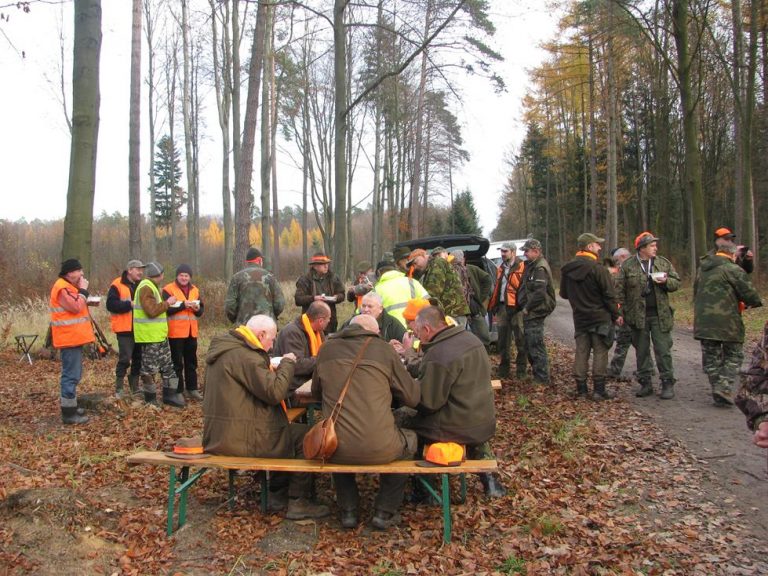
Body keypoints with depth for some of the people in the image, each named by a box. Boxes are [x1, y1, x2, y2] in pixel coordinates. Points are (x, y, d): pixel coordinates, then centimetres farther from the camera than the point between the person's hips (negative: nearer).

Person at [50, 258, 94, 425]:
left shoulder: (69, 286, 18)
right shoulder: (62, 288, -15)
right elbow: (76, 307, -23)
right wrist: (83, 291, -15)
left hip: (73, 337, 11)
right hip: (69, 338, -11)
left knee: (72, 374, 16)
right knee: (71, 375, -9)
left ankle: (70, 407, 25)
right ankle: (68, 413, -6)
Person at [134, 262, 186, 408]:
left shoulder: (152, 287, 17)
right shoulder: (146, 288, -16)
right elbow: (152, 311, -24)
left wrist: (166, 304, 10)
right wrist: (167, 303, -15)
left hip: (159, 335, 11)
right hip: (150, 336, -11)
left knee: (168, 366, 14)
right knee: (150, 368, 1)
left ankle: (169, 395, 20)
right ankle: (150, 399, 11)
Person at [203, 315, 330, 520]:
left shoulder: (223, 349, 12)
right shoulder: (244, 356, -20)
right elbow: (274, 392, -23)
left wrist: (271, 371, 11)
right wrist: (287, 364, -9)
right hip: (240, 439, -10)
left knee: (285, 429, 26)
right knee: (304, 436, -2)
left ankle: (277, 493, 29)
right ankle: (298, 502, 7)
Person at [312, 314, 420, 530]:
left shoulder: (327, 348, 8)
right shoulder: (382, 349, 0)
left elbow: (316, 391, 22)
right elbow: (412, 397, 5)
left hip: (336, 450, 3)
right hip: (378, 449, -3)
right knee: (409, 440, 28)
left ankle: (348, 510, 35)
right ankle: (384, 512, 27)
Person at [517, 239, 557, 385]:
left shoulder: (540, 268, -17)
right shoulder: (531, 265, 15)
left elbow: (539, 293, -26)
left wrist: (527, 308, -17)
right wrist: (524, 307, 12)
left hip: (535, 312, -10)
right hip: (530, 312, 10)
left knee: (536, 346, -5)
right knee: (529, 345, 17)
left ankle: (542, 378, 2)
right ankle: (537, 373, 28)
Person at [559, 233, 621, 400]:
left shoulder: (567, 269, 5)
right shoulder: (597, 268, -16)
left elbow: (564, 294, 15)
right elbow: (609, 295, -12)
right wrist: (616, 315, -1)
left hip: (580, 318, 6)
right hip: (600, 317, -6)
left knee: (581, 352, 9)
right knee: (600, 352, 1)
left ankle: (581, 387, 13)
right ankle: (599, 389, 2)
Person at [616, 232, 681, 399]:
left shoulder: (664, 263, 7)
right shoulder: (627, 266, 0)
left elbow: (676, 283, 9)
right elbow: (620, 289, 0)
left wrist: (666, 281, -13)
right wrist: (621, 310, -8)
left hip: (660, 315, 1)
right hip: (638, 315, 0)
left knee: (663, 350, 1)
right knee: (641, 351, 8)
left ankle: (668, 383, 10)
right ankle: (645, 383, 19)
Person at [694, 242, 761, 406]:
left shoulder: (702, 268, 14)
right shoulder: (733, 269, -9)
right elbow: (749, 293, -9)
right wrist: (755, 303, 11)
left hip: (703, 321, 6)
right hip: (727, 322, -6)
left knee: (711, 358, 12)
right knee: (733, 355, 8)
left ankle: (718, 395, 14)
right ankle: (724, 387, -8)